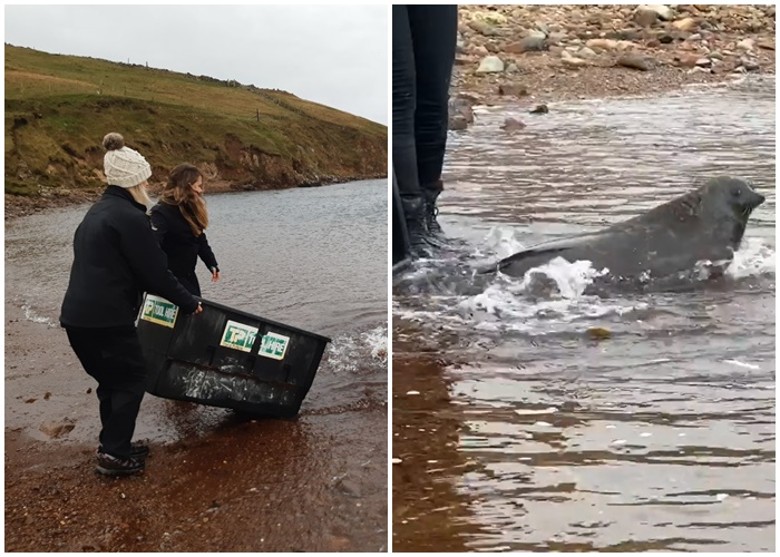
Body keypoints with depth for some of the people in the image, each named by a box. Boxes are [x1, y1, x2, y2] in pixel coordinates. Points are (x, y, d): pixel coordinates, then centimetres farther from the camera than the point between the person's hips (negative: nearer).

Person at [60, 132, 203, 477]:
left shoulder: (97, 212, 17)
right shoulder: (130, 217, -14)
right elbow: (155, 272, -14)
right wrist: (189, 303, 0)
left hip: (78, 316, 9)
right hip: (107, 318, -9)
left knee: (111, 380, 20)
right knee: (131, 380, 6)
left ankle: (113, 446, 30)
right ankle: (114, 455, 8)